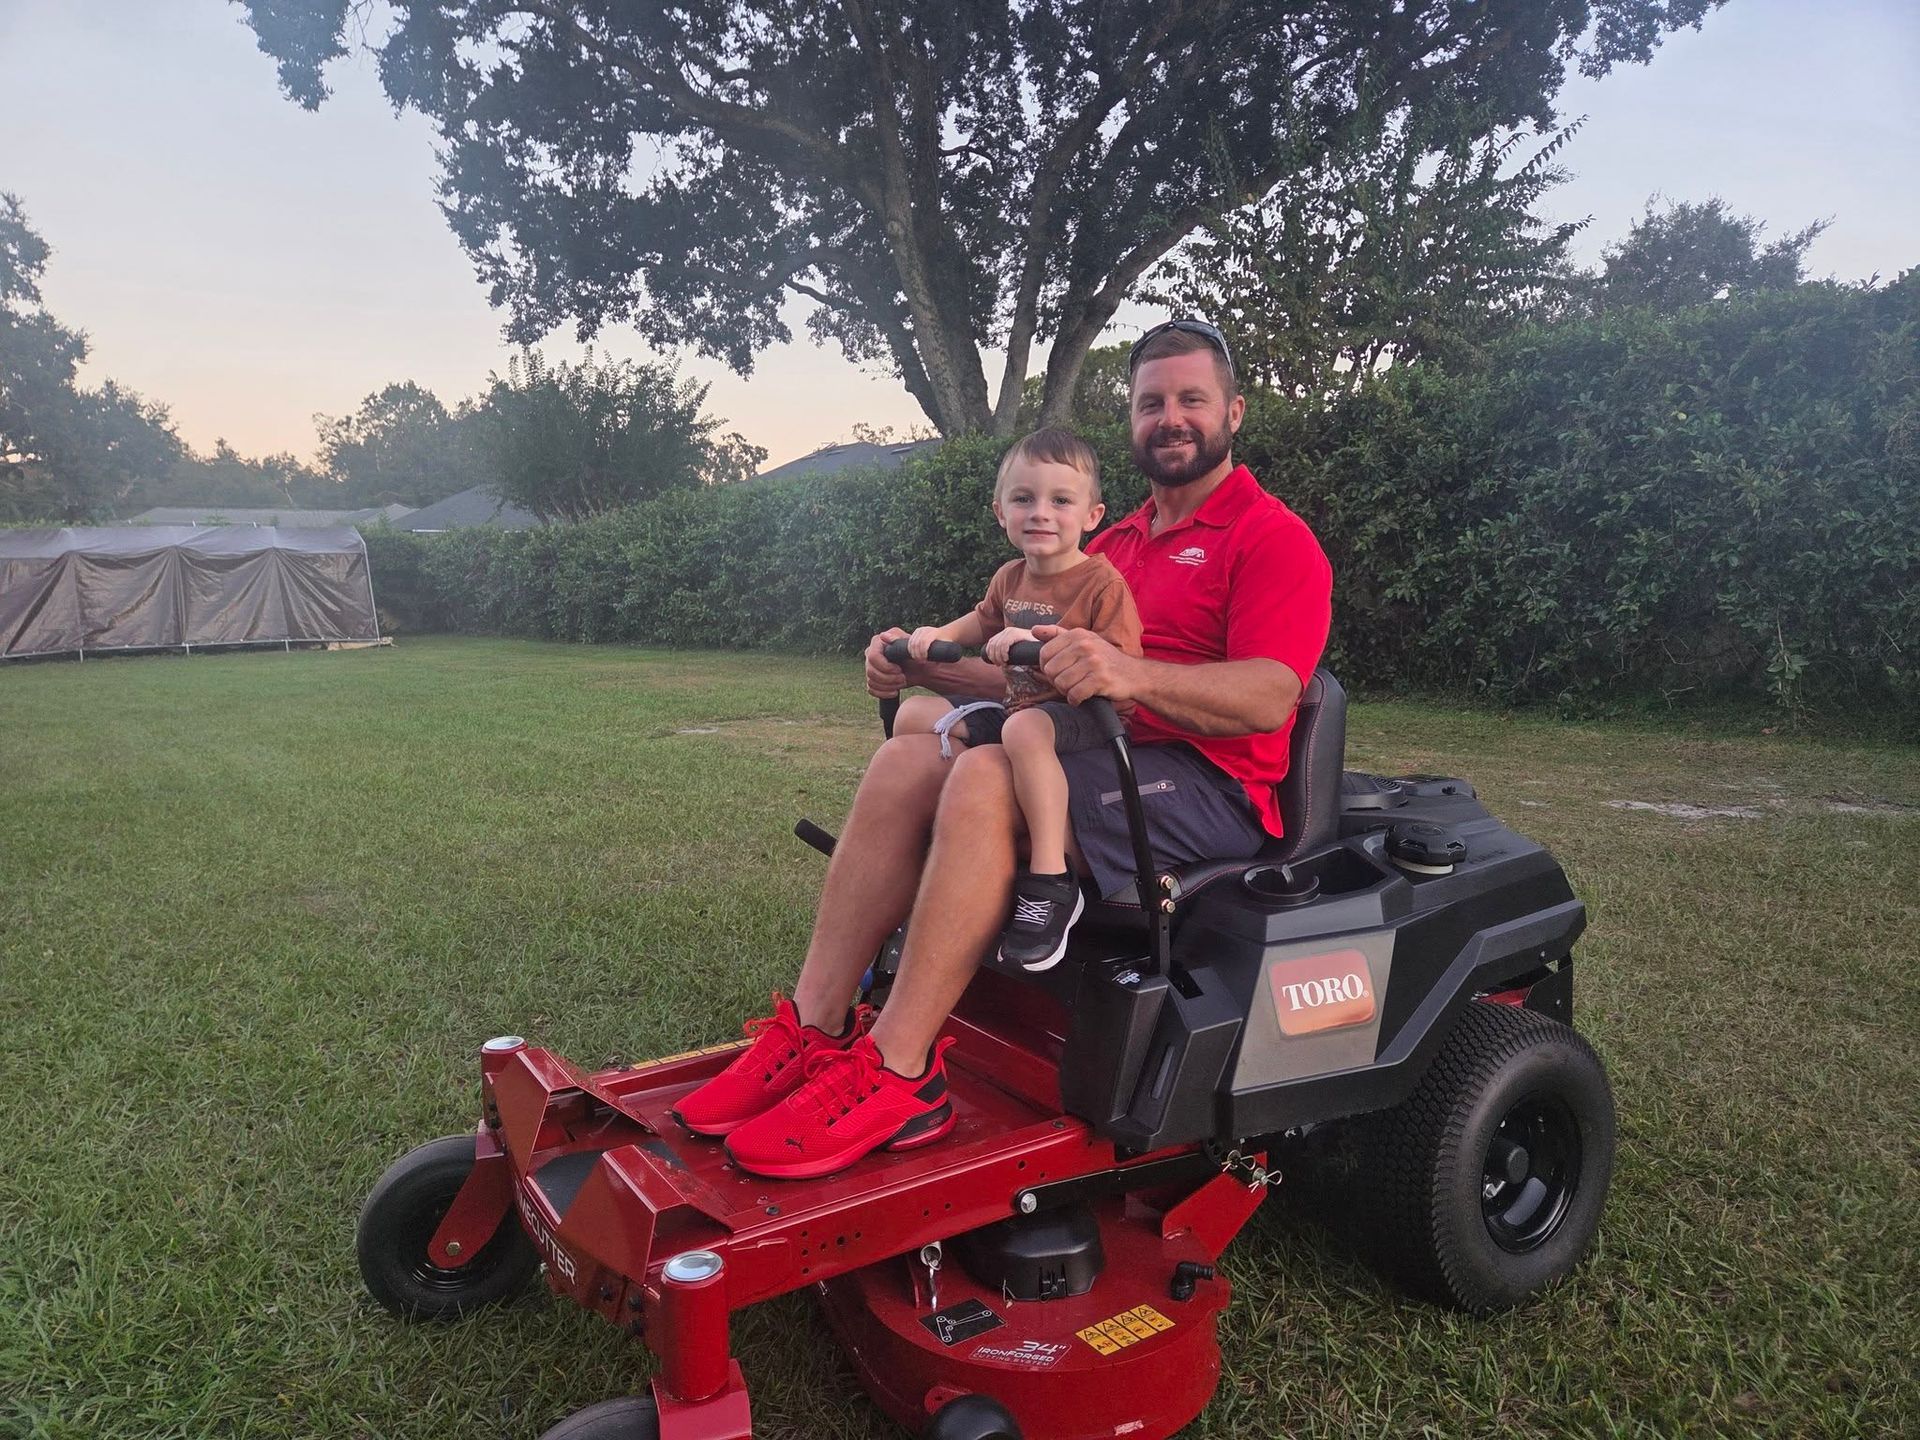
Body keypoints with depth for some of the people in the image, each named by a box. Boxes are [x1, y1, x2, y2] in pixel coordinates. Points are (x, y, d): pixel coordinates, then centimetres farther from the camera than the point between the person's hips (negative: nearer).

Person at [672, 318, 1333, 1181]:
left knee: (985, 781, -32)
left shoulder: (1273, 538, -2)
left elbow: (1268, 698, -18)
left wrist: (1130, 673, -35)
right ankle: (814, 1029, -18)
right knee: (906, 763, -14)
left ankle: (898, 1076, -29)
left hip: (1212, 787, -7)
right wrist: (924, 665, 2)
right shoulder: (1114, 544, 23)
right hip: (1094, 753, 8)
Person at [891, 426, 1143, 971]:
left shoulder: (1102, 582, -14)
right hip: (1017, 706, 9)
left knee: (1025, 729, -42)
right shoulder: (1010, 578, 10)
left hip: (1084, 719, -9)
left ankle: (1049, 885, -37)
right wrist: (939, 634, 11)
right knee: (914, 714, 6)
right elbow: (983, 621, 32)